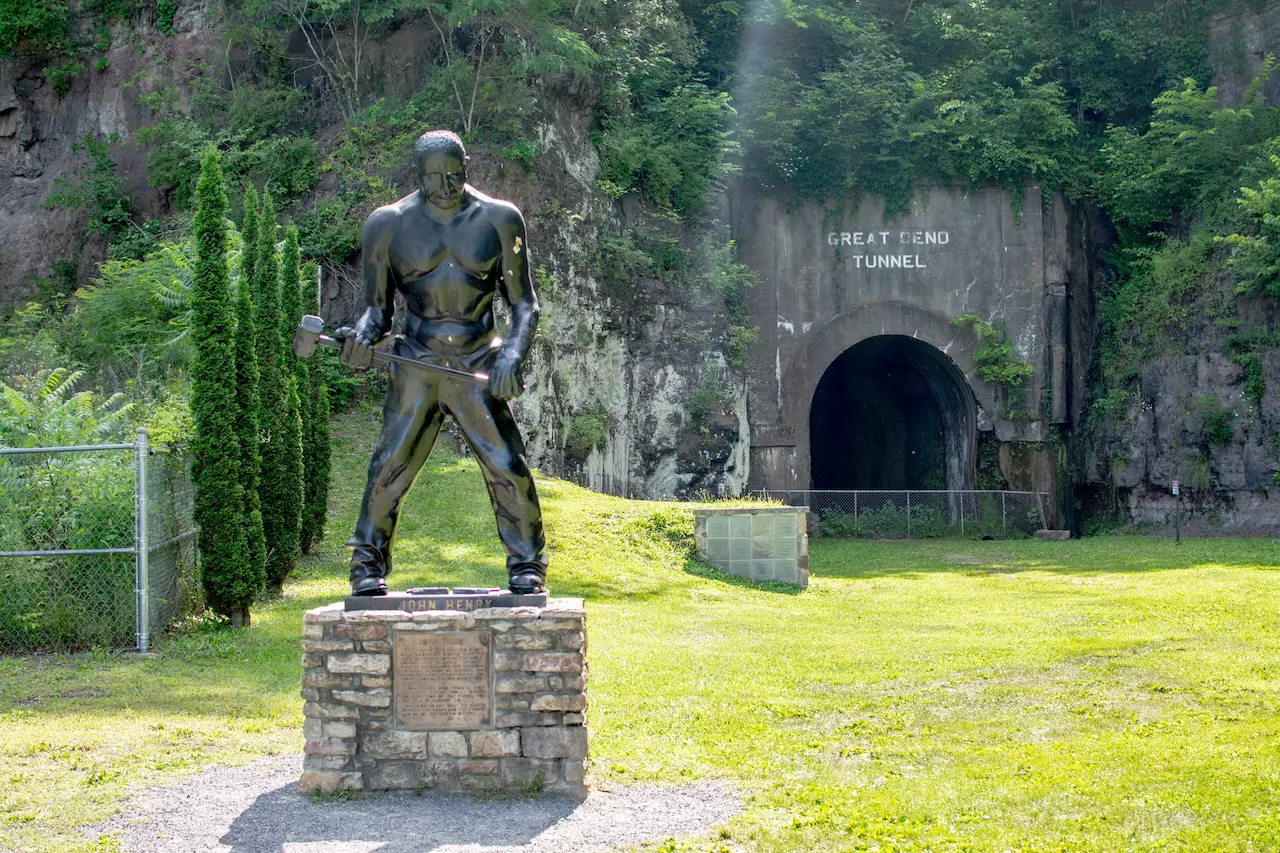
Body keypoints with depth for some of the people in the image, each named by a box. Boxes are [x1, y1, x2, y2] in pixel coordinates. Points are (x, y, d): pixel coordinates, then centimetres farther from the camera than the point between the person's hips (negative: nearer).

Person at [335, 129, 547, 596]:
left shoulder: (499, 219, 1)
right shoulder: (388, 224, 2)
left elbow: (524, 304, 4)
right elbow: (378, 307, 8)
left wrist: (512, 356, -13)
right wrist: (363, 335, -15)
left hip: (479, 368, 0)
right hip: (416, 366, 0)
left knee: (508, 466, -8)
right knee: (390, 466, -7)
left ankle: (527, 565, 7)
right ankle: (368, 565, 7)